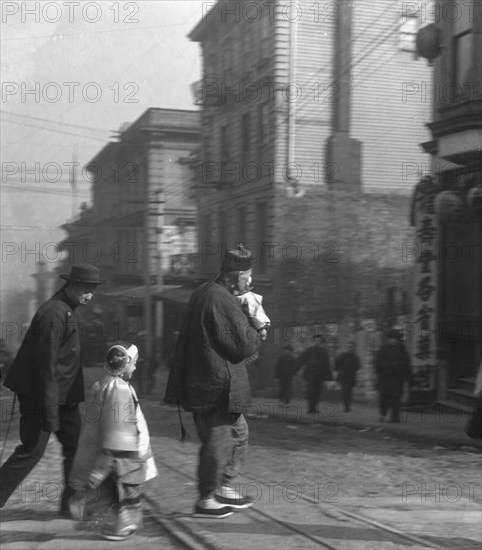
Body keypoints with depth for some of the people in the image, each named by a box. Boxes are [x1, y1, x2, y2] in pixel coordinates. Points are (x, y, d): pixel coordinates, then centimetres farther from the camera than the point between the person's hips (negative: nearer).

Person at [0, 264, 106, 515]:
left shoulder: (71, 310, 10)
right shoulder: (53, 314, -21)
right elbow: (47, 365, -23)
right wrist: (49, 412, -23)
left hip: (64, 394, 9)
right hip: (39, 393, -9)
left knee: (75, 446, 10)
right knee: (32, 449, -4)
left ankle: (72, 503, 19)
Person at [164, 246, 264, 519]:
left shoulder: (203, 293, 13)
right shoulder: (223, 302, -20)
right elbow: (244, 344, -21)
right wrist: (259, 334, -1)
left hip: (201, 382, 11)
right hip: (218, 386, -11)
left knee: (239, 432, 20)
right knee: (219, 440, 0)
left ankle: (226, 488, 28)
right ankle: (207, 500, 10)